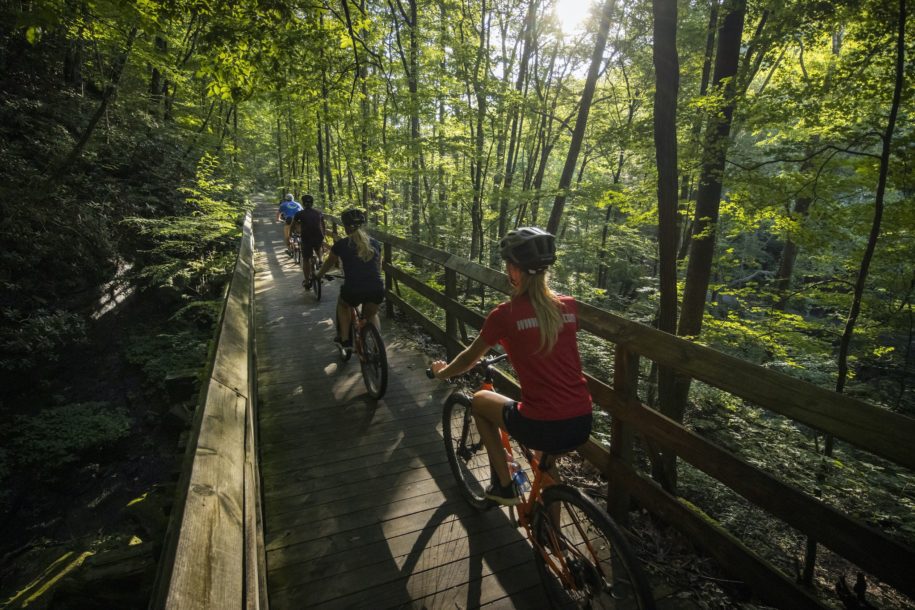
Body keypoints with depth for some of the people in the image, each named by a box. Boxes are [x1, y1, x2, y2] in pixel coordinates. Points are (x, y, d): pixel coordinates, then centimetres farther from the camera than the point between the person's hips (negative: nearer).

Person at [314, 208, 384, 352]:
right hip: (377, 291, 2)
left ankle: (345, 340, 27)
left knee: (342, 304, 33)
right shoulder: (374, 243, 13)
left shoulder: (341, 244, 6)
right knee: (371, 315, 33)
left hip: (353, 291, -2)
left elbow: (328, 264, 24)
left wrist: (318, 275, 44)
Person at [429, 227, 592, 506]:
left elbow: (469, 360, 6)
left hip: (542, 429, -5)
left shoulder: (505, 314, -9)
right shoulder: (569, 306, 3)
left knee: (480, 400, 22)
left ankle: (504, 487, 26)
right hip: (582, 425, 5)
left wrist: (441, 372, 27)